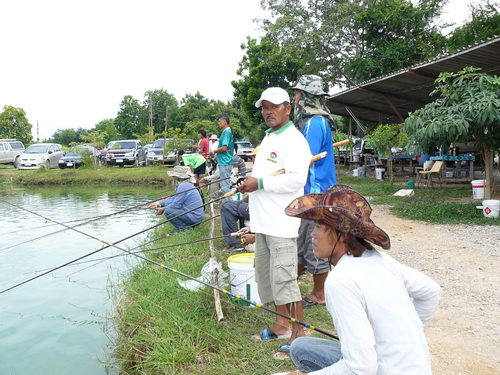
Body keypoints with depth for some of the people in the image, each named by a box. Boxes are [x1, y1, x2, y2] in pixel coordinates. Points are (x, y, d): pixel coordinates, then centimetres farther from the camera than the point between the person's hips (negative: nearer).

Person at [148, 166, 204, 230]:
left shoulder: (183, 186, -16)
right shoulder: (187, 184, 15)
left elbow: (176, 205, -15)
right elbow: (174, 198, 20)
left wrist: (163, 209, -1)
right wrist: (158, 203, 17)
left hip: (194, 217, -10)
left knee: (167, 211, -16)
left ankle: (186, 229, -9)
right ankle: (189, 225, 13)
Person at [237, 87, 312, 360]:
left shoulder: (293, 139, -12)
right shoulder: (268, 138, 18)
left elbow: (296, 179, -24)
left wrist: (259, 183, -19)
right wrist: (251, 189, 18)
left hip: (281, 223, -10)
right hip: (263, 221, 10)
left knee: (283, 278, -7)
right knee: (266, 275, 16)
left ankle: (298, 334, 6)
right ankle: (281, 324, 30)